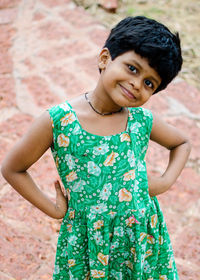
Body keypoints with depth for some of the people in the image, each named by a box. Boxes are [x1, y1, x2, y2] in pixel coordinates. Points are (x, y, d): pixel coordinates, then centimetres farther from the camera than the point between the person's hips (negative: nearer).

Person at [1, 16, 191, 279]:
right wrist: (54, 210, -6)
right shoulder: (58, 120, -16)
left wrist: (166, 181, 0)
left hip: (144, 239, 3)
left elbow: (182, 143, 15)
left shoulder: (143, 120, -6)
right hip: (86, 242, -2)